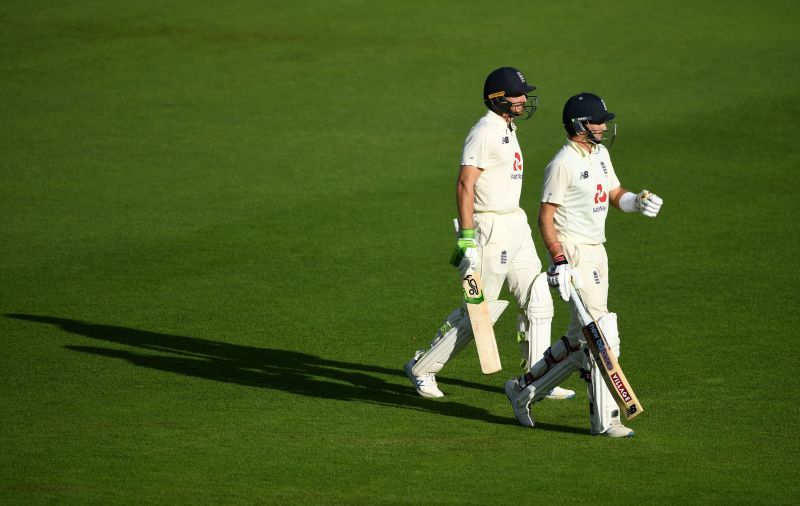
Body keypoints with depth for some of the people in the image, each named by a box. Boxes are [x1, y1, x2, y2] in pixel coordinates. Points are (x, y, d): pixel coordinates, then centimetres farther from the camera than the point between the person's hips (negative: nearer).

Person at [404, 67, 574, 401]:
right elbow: (465, 185, -21)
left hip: (516, 224, 10)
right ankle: (421, 369, 9)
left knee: (538, 300, 6)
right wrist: (467, 238, -25)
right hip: (490, 229, -10)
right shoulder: (484, 132, -16)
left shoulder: (507, 130, 15)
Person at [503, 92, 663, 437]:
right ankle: (604, 418, -8)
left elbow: (615, 195, 19)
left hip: (596, 252, 9)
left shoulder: (599, 153, 12)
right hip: (572, 253, -9)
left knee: (580, 341, 14)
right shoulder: (563, 163, -14)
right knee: (602, 335, -12)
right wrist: (559, 261, -23)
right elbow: (545, 217, -14)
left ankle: (524, 389, 26)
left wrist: (638, 202, -4)